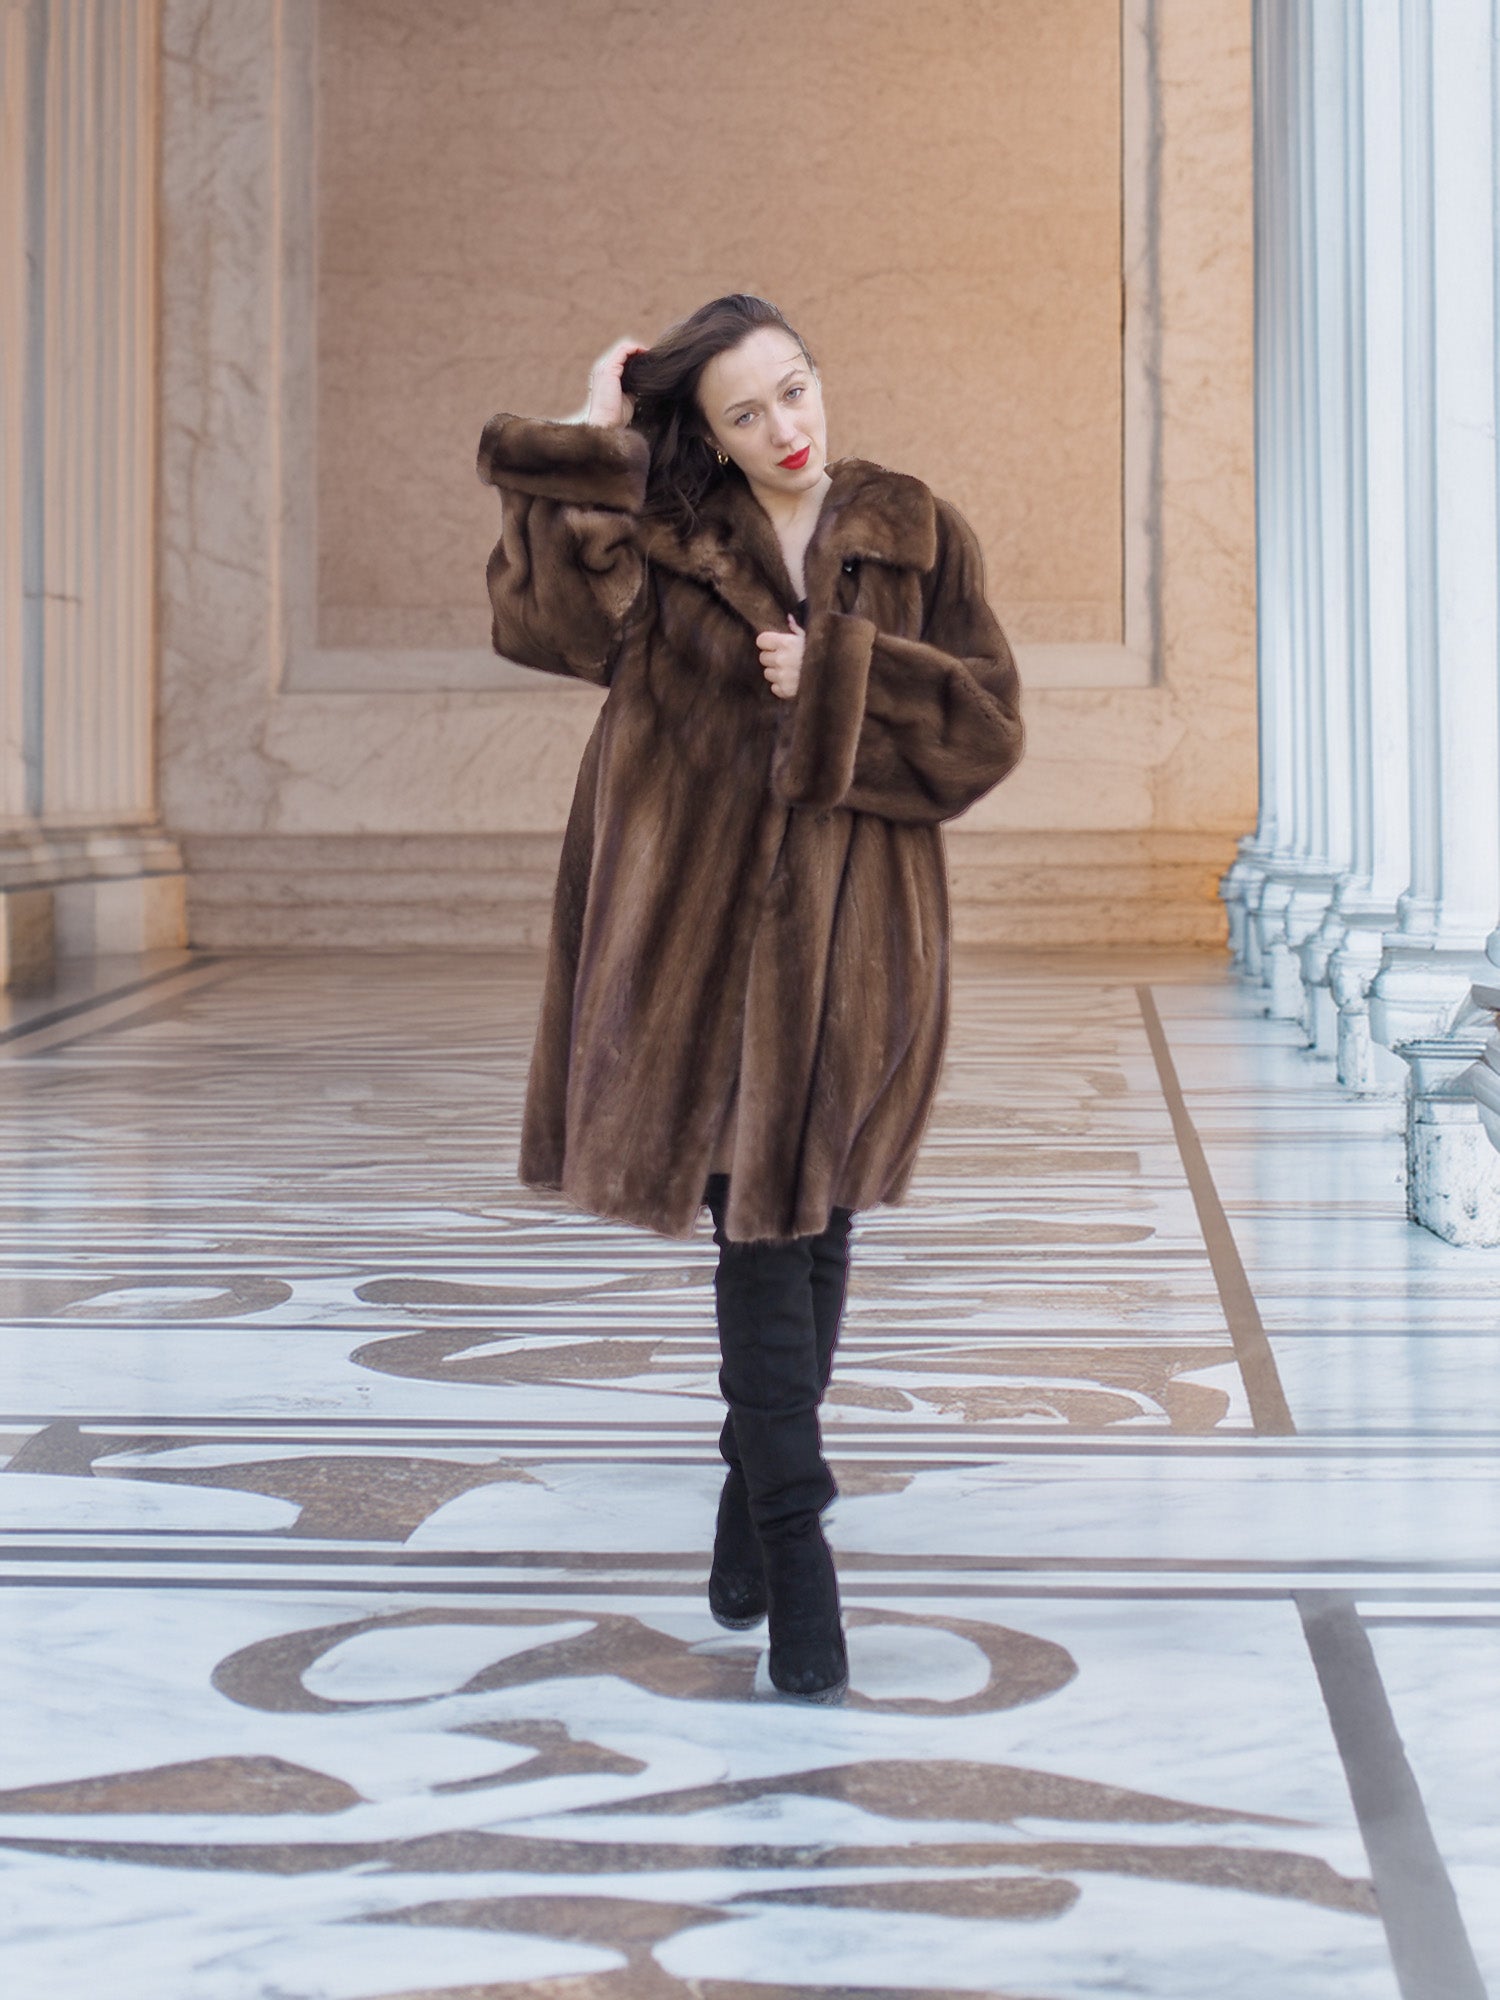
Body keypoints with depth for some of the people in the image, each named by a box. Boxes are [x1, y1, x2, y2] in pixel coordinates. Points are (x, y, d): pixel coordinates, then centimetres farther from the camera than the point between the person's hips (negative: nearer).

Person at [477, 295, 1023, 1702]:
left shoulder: (916, 537, 5)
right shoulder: (662, 535, 4)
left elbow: (986, 724, -1)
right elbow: (547, 615, -15)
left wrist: (836, 673, -11)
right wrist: (591, 446, -11)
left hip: (854, 932, 2)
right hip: (715, 925, -1)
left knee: (810, 1230, 11)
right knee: (761, 1232, -5)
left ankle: (754, 1506, 32)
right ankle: (795, 1563, 0)